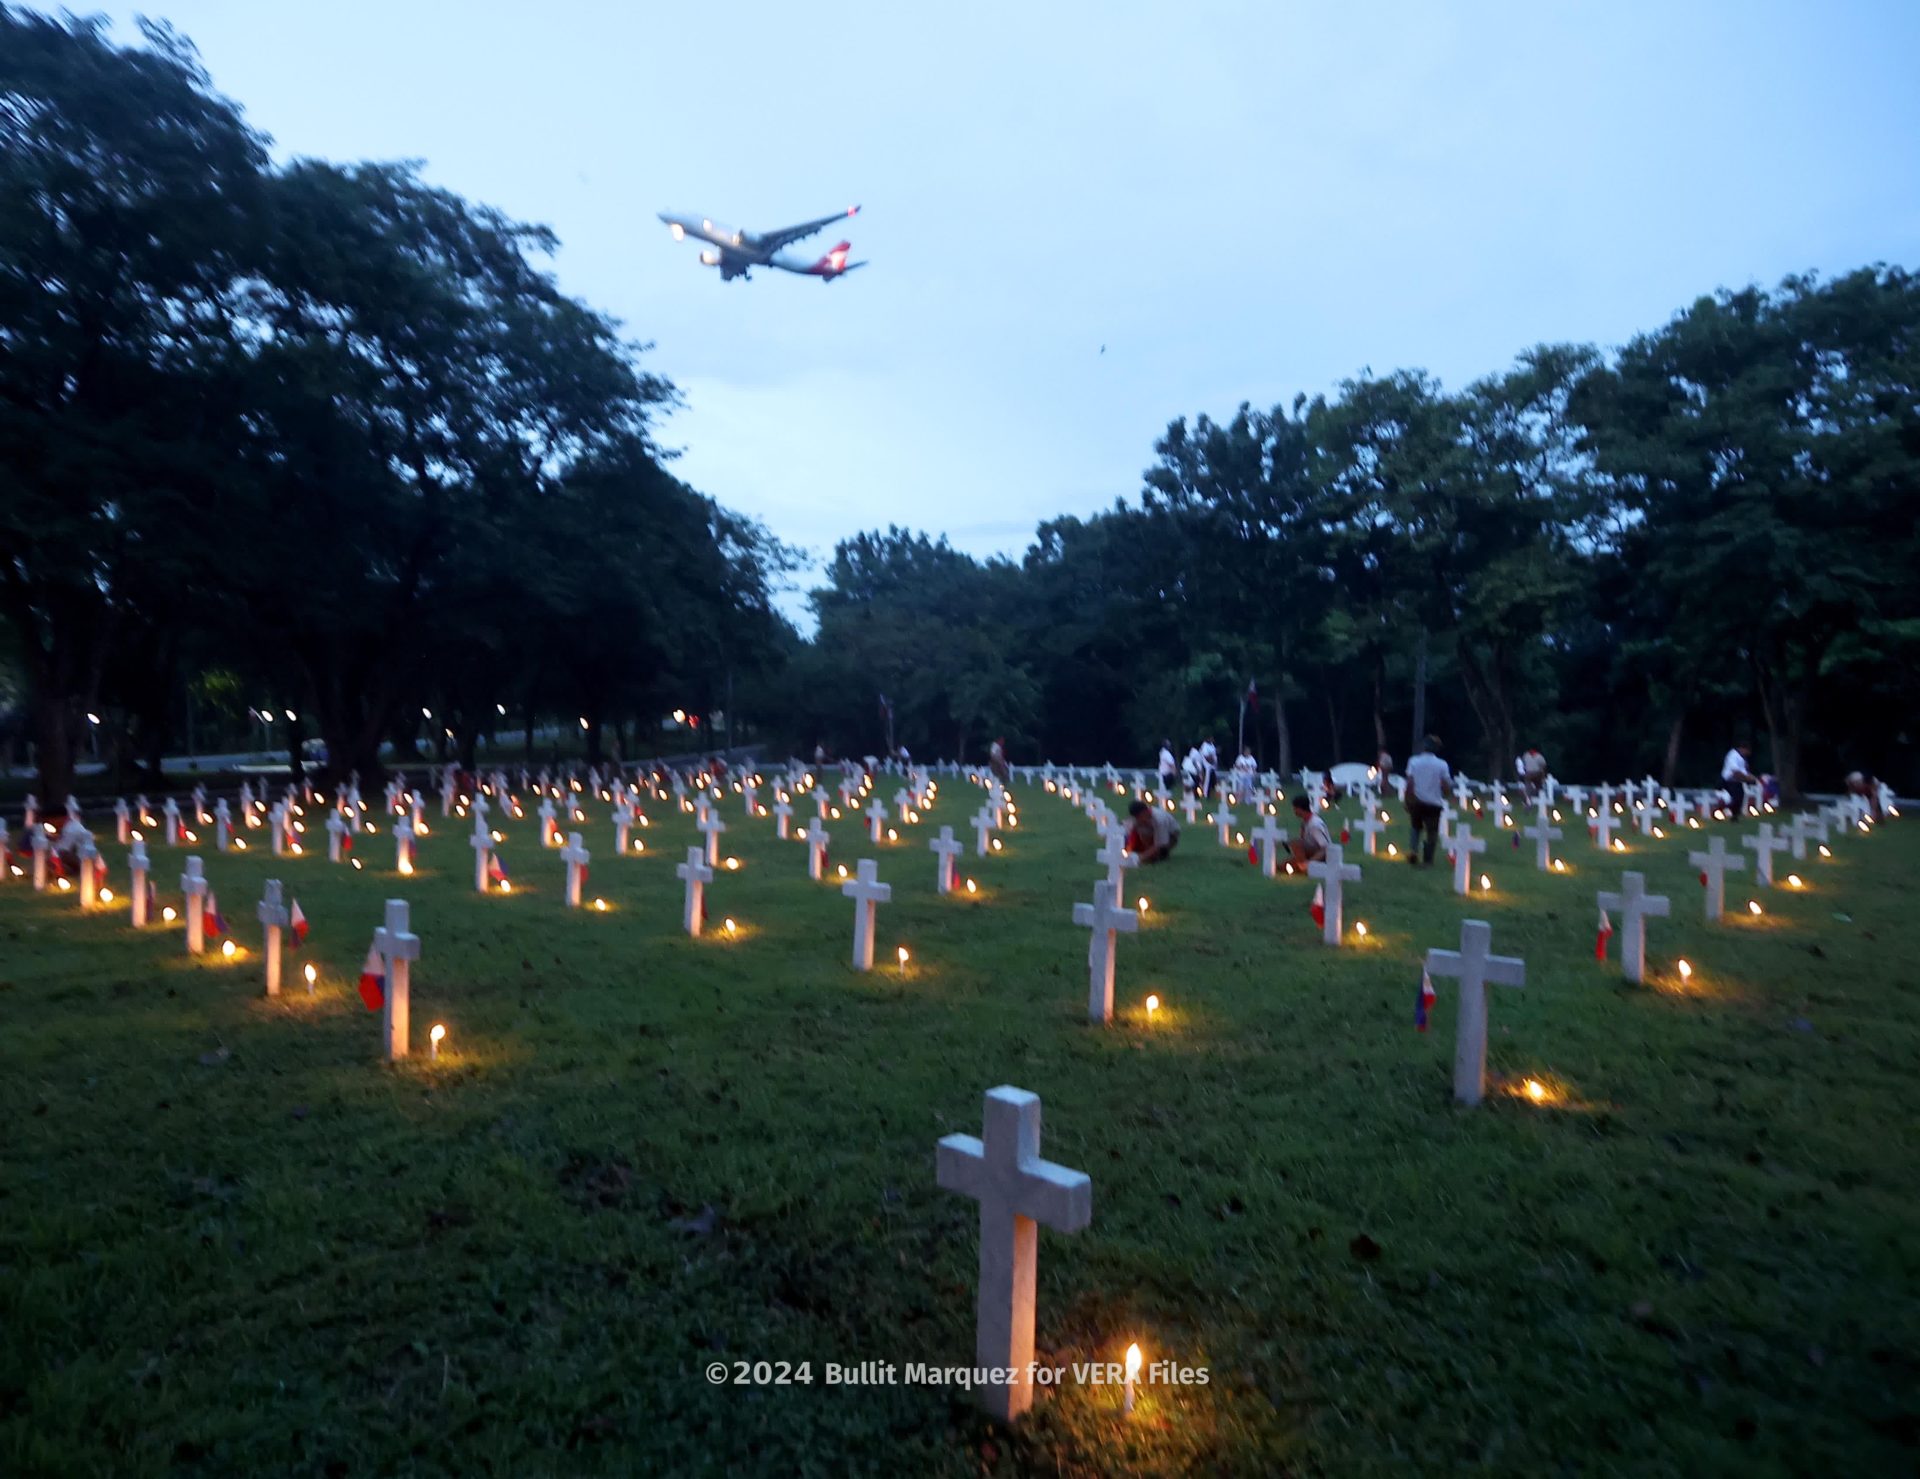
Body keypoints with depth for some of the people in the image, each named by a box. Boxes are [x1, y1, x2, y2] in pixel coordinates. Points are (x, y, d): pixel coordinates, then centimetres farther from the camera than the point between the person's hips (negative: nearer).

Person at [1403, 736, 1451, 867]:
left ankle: (1413, 851, -1)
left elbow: (1409, 784, -7)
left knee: (1416, 828, 20)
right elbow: (1445, 786, -6)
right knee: (1432, 832, 10)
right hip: (1434, 803, -1)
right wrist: (1442, 797, 15)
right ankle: (1428, 860, 12)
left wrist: (1408, 802, 1)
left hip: (1417, 802, 1)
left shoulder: (1414, 761, -4)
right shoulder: (1442, 764, -5)